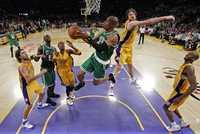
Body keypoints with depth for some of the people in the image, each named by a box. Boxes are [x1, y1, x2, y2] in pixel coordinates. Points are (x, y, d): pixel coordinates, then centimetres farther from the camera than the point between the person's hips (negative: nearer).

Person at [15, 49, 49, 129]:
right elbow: (28, 79, -38)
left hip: (33, 82, 8)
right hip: (26, 86, -8)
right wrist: (40, 74, -39)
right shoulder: (21, 67, -30)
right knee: (29, 104, -4)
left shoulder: (28, 60, -7)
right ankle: (24, 122, 17)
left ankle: (40, 104, 57)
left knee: (41, 92, 28)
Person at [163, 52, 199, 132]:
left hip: (180, 93, -9)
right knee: (172, 106, 25)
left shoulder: (189, 68, -27)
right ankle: (183, 123, 40)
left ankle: (174, 126, 17)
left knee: (166, 107, 1)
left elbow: (193, 86, -32)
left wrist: (181, 97, -29)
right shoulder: (185, 65, 4)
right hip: (178, 91, 9)